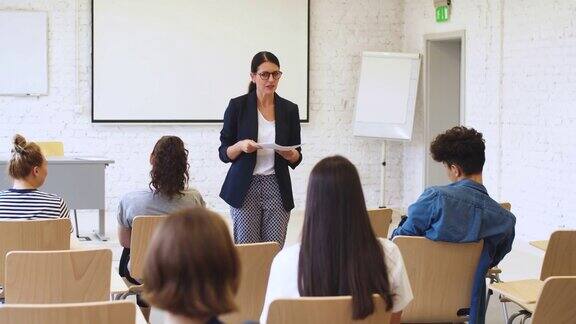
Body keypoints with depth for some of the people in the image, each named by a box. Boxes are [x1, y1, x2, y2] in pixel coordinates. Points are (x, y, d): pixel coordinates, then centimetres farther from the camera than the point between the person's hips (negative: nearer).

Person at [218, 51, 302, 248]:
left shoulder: (289, 110, 7)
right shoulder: (238, 106, 0)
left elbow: (296, 159, 11)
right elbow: (224, 153, 2)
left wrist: (290, 154, -11)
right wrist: (241, 146, -17)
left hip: (277, 188, 2)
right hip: (245, 188, -2)